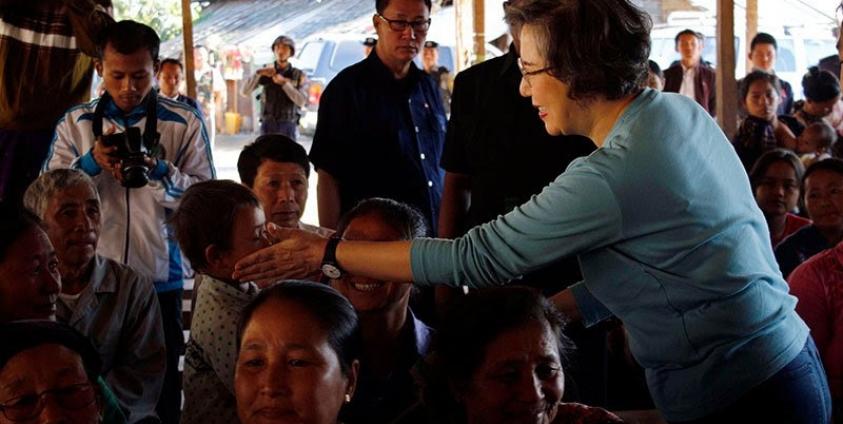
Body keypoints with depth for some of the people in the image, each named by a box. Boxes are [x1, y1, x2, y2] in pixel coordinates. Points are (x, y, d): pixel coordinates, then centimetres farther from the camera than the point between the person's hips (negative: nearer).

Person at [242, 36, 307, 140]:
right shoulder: (266, 72, 5)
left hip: (288, 128, -1)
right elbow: (245, 90, -5)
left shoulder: (299, 75, 0)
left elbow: (302, 101, -13)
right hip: (268, 126, 2)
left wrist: (284, 83, -21)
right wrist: (258, 73, -20)